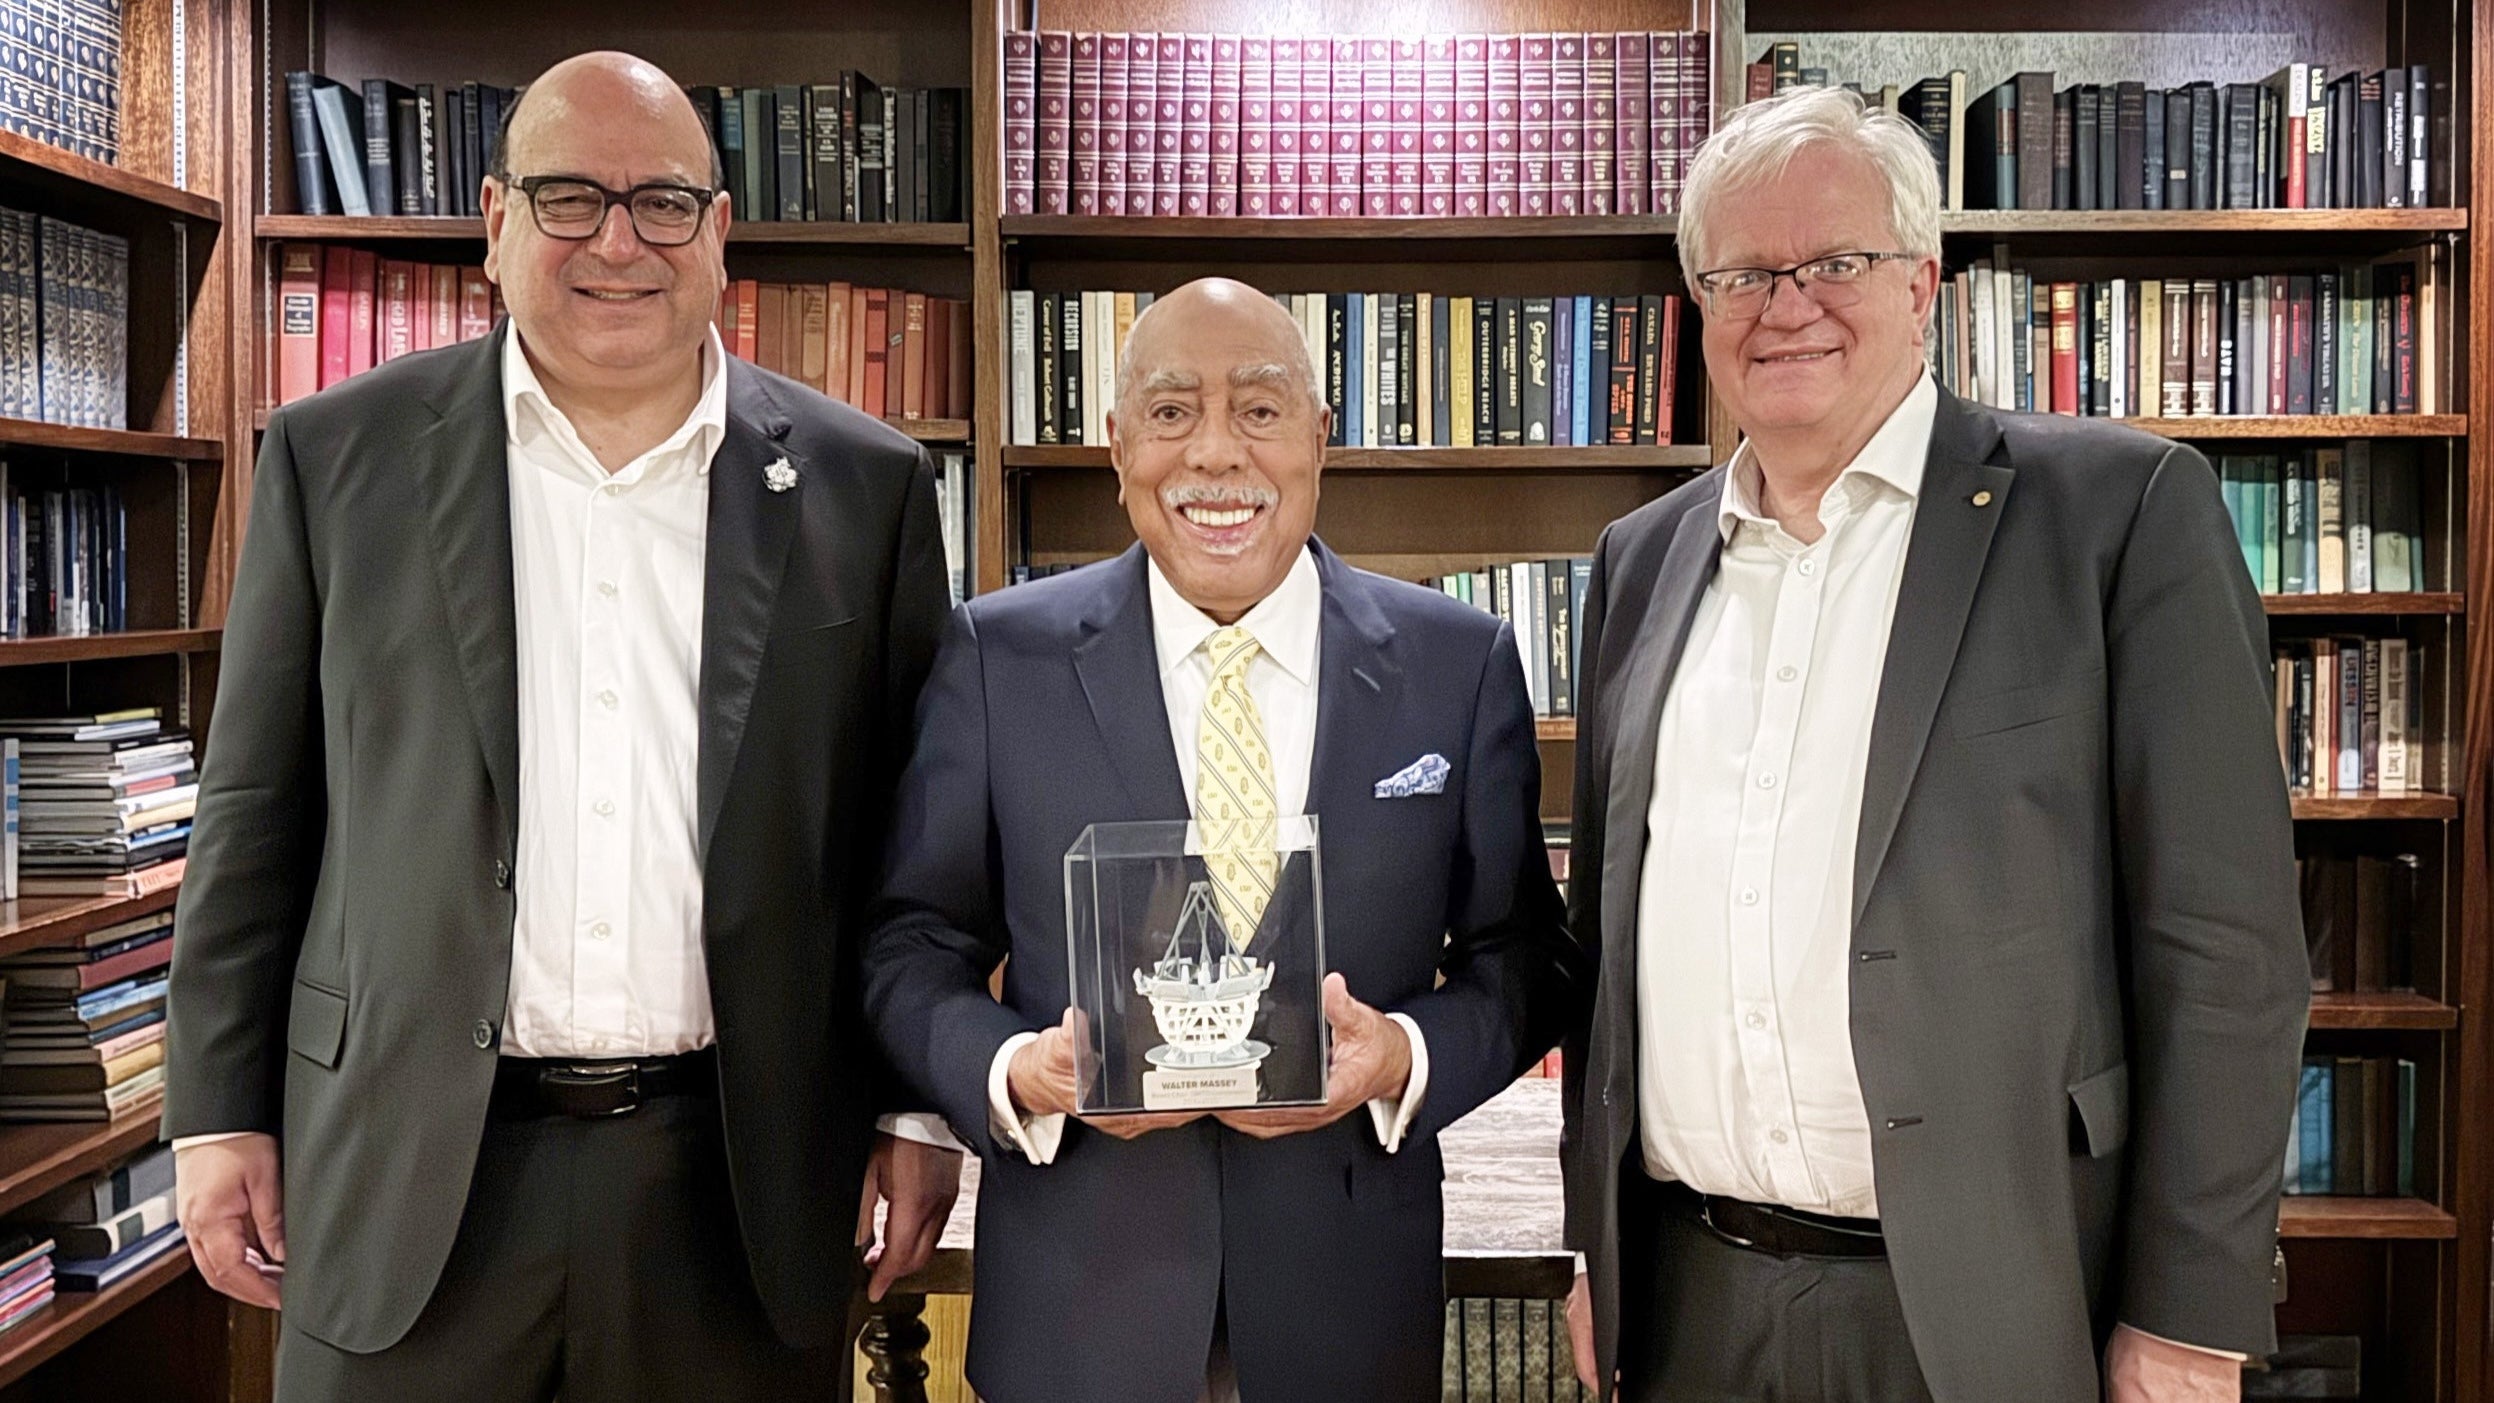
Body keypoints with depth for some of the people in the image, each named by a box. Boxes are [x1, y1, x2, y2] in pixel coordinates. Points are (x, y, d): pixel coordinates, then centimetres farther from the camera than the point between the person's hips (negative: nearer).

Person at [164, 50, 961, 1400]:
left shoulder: (862, 484, 2)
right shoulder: (336, 457, 2)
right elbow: (254, 814, 5)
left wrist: (919, 1106, 4)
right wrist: (221, 1117, 4)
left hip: (747, 1180, 0)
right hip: (408, 1180, 0)